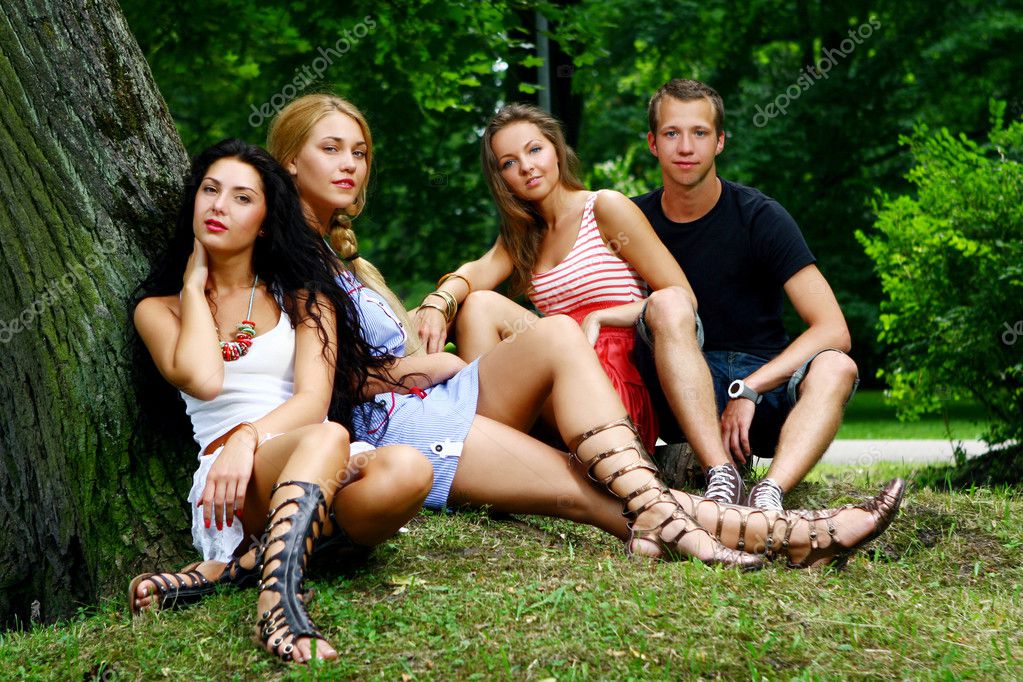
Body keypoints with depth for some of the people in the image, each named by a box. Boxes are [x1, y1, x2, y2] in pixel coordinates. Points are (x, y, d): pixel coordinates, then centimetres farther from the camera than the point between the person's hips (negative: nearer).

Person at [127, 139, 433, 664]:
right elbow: (202, 379, -7)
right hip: (228, 477, -2)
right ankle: (280, 602, -56)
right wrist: (194, 285, 8)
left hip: (330, 482, 3)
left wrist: (250, 436, -20)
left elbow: (314, 399, 0)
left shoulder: (302, 295, 18)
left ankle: (224, 571, -33)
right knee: (326, 439, -36)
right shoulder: (160, 307, 16)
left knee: (408, 469, -34)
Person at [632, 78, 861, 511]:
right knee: (668, 303, -28)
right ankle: (720, 476, -41)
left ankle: (770, 495, -54)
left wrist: (748, 390, -23)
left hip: (763, 382, 0)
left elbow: (833, 330, -13)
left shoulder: (760, 217, -5)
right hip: (679, 397, 1)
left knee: (835, 368, -30)